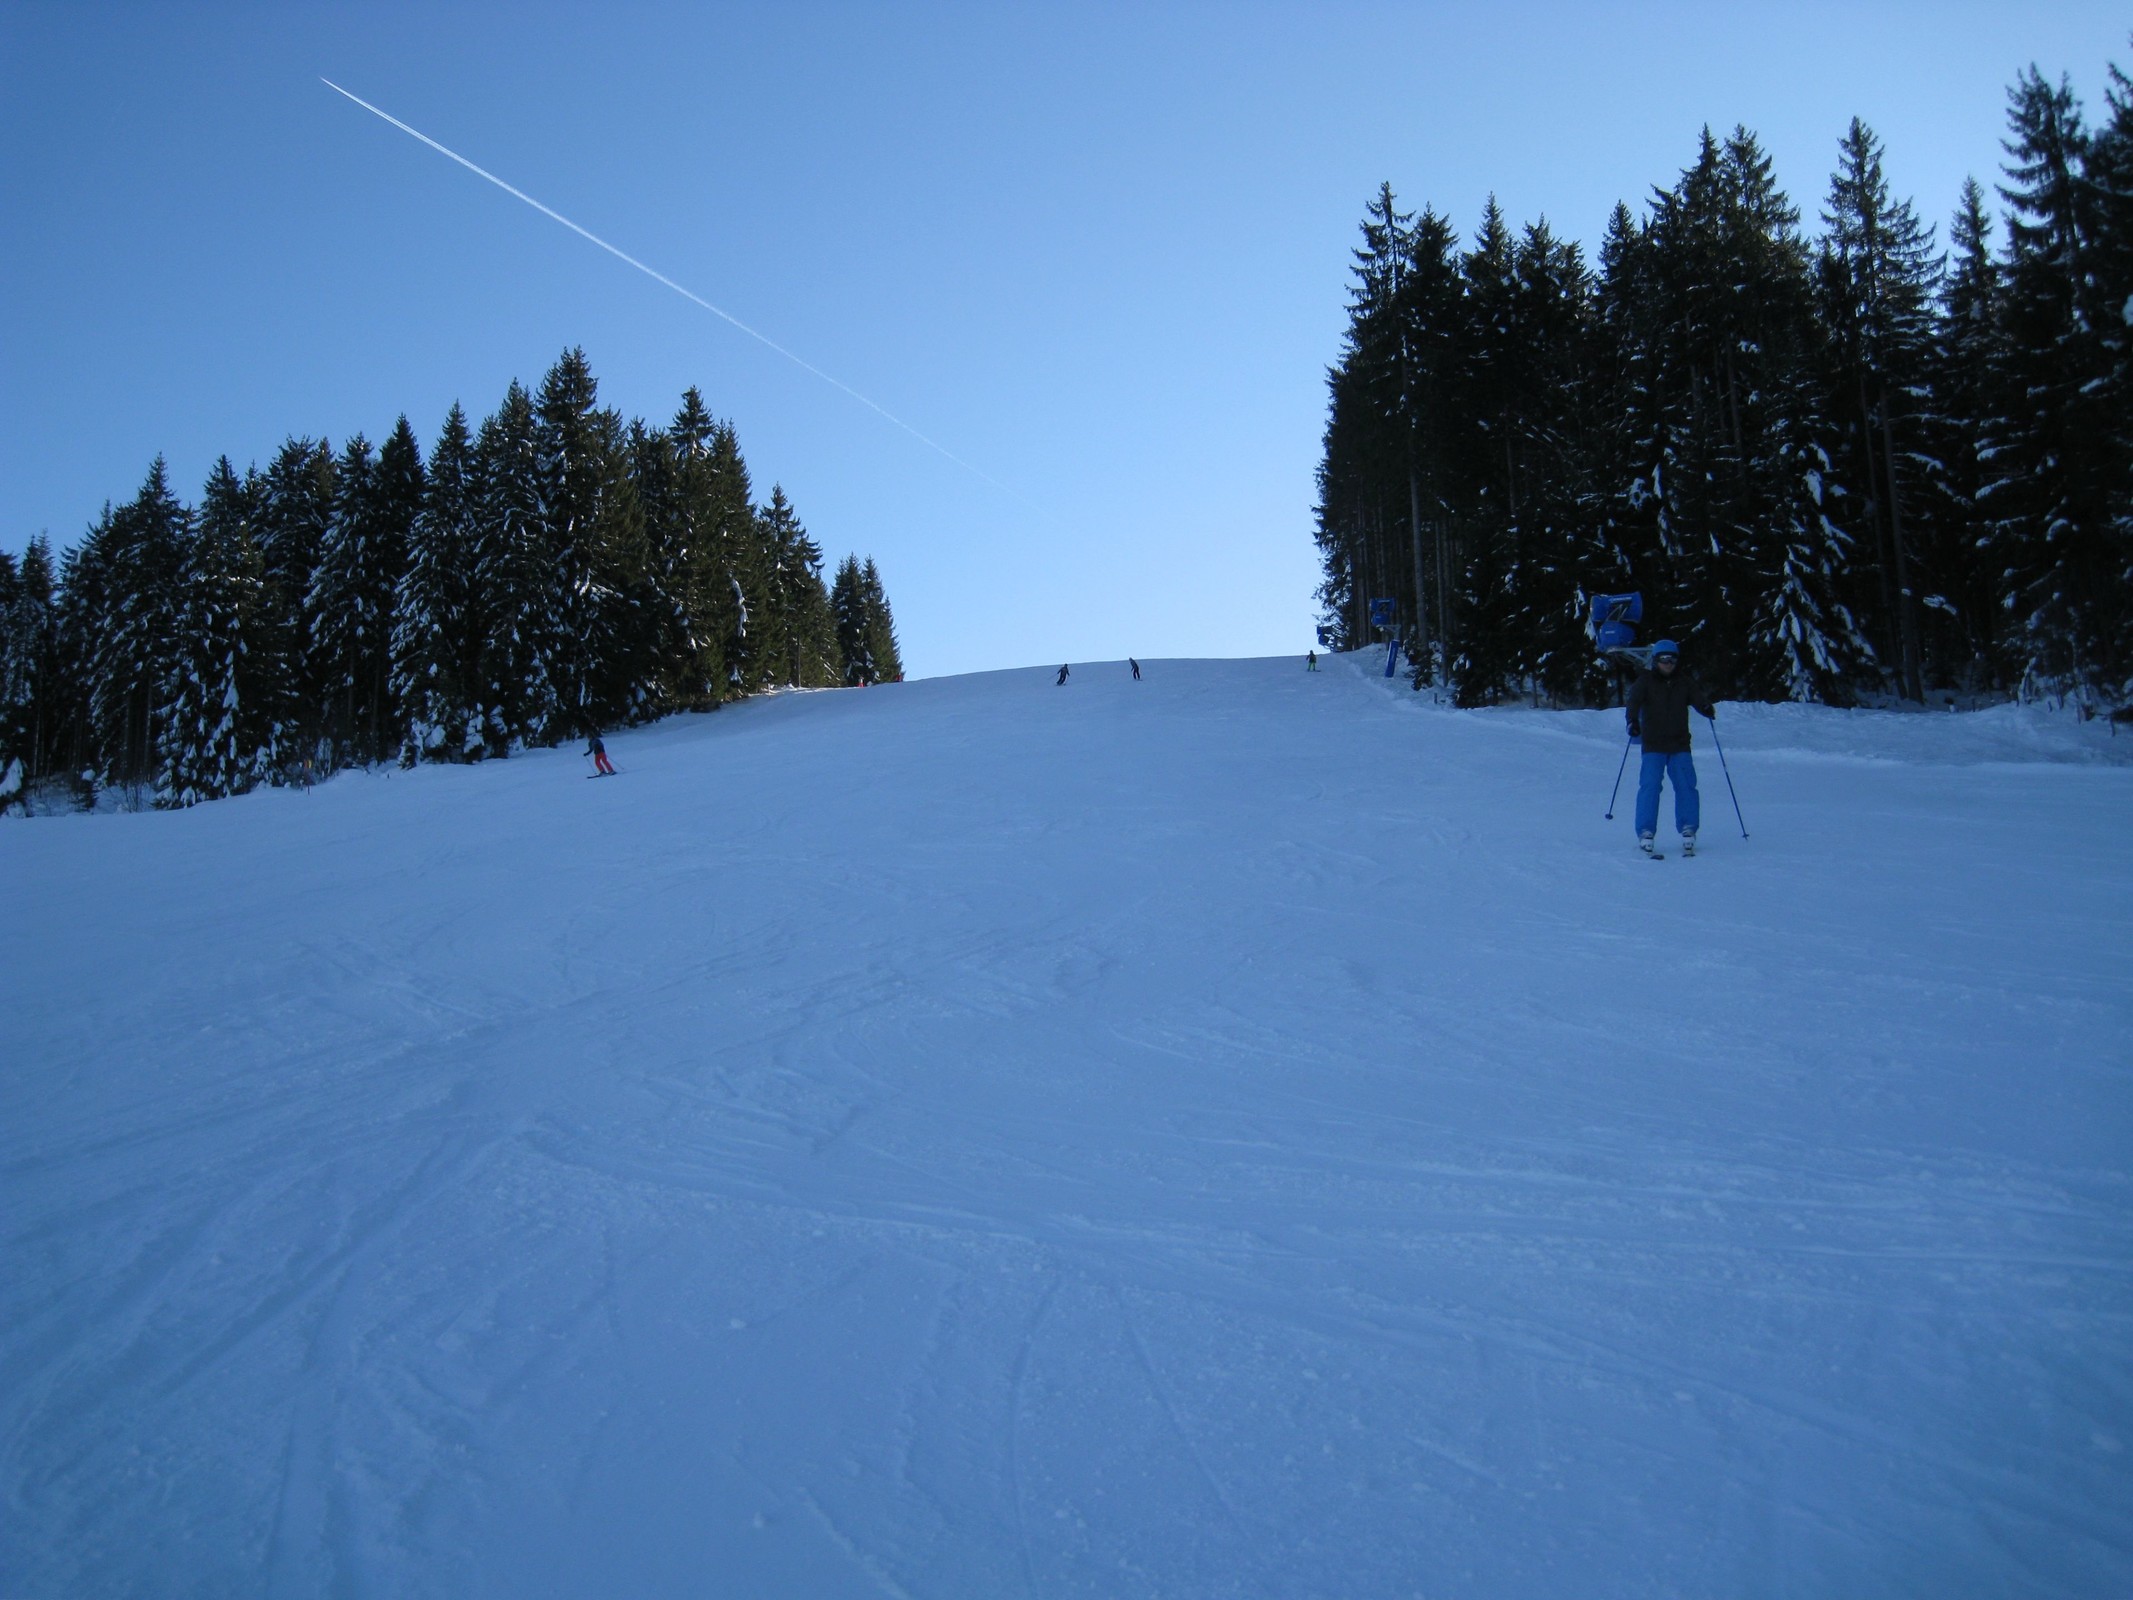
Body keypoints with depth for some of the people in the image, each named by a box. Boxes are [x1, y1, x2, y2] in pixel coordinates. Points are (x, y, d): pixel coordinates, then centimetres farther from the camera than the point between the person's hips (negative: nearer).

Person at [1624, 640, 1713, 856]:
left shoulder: (1685, 682, 9)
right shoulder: (1645, 681, 1)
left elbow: (1698, 697, -4)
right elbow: (1633, 700, -15)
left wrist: (1707, 707, -28)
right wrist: (1633, 720, -35)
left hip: (1680, 745, 2)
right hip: (1653, 745, -2)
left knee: (1686, 786, -3)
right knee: (1650, 786, -11)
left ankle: (1688, 830, 8)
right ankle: (1645, 833, -8)